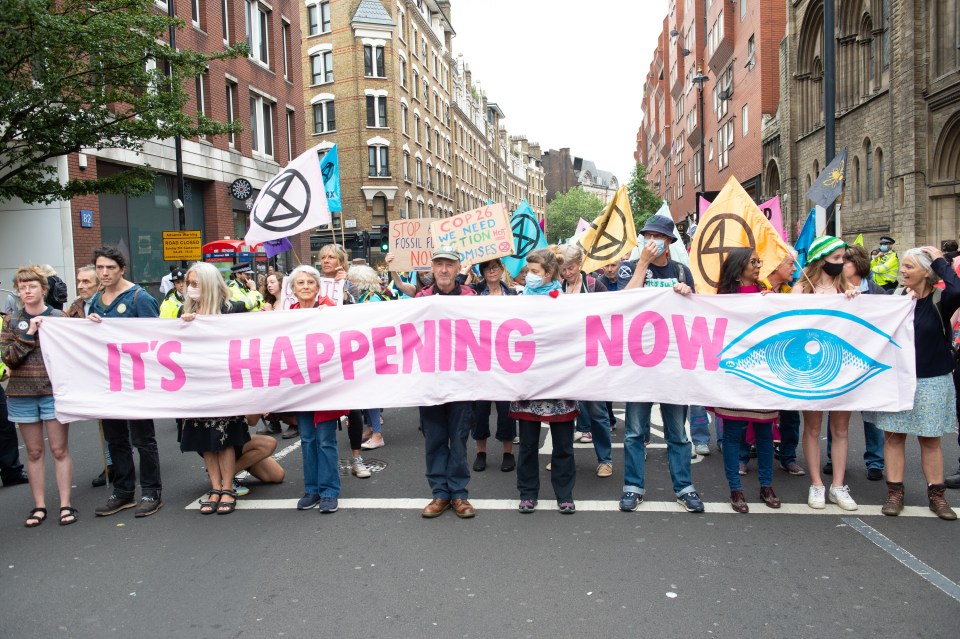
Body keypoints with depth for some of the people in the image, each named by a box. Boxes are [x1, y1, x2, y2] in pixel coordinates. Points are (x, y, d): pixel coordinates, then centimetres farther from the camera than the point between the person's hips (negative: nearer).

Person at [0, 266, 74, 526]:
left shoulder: (59, 318, 0)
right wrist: (29, 334, -13)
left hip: (54, 391, -2)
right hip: (22, 394, 2)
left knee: (60, 449, 1)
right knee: (34, 452, 10)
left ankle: (66, 504, 8)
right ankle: (39, 506, 18)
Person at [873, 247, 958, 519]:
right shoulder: (897, 297, 1)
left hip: (931, 380, -2)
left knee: (930, 439, 8)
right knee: (894, 435, 5)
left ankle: (936, 494, 21)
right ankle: (895, 492, 14)